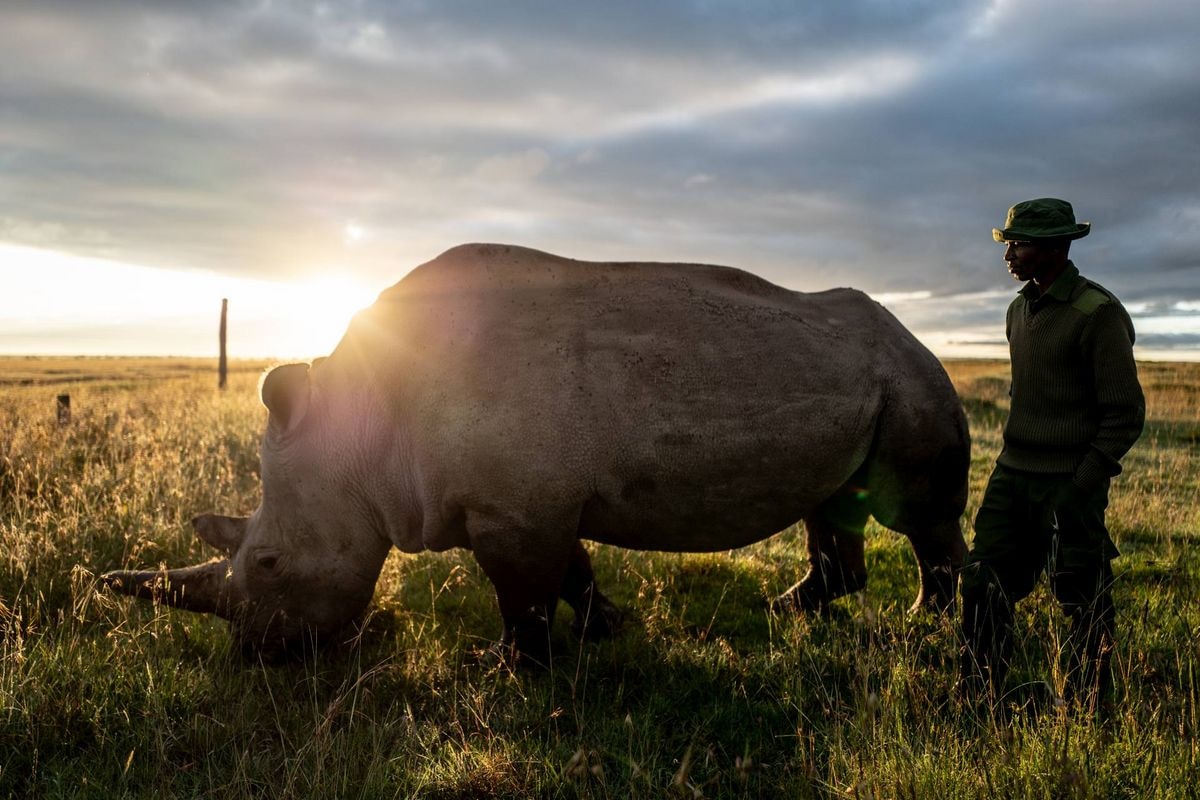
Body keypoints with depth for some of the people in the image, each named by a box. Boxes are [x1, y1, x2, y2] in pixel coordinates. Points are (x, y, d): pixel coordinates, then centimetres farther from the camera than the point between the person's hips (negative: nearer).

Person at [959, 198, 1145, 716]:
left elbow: (1125, 414, -13)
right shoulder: (1019, 309, 11)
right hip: (1012, 473, 7)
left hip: (1069, 482, -7)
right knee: (984, 585, 6)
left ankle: (1087, 711, 20)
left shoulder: (1097, 314, -13)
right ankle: (978, 700, 18)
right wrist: (1015, 457, 17)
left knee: (1083, 601, 4)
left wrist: (1084, 486, -16)